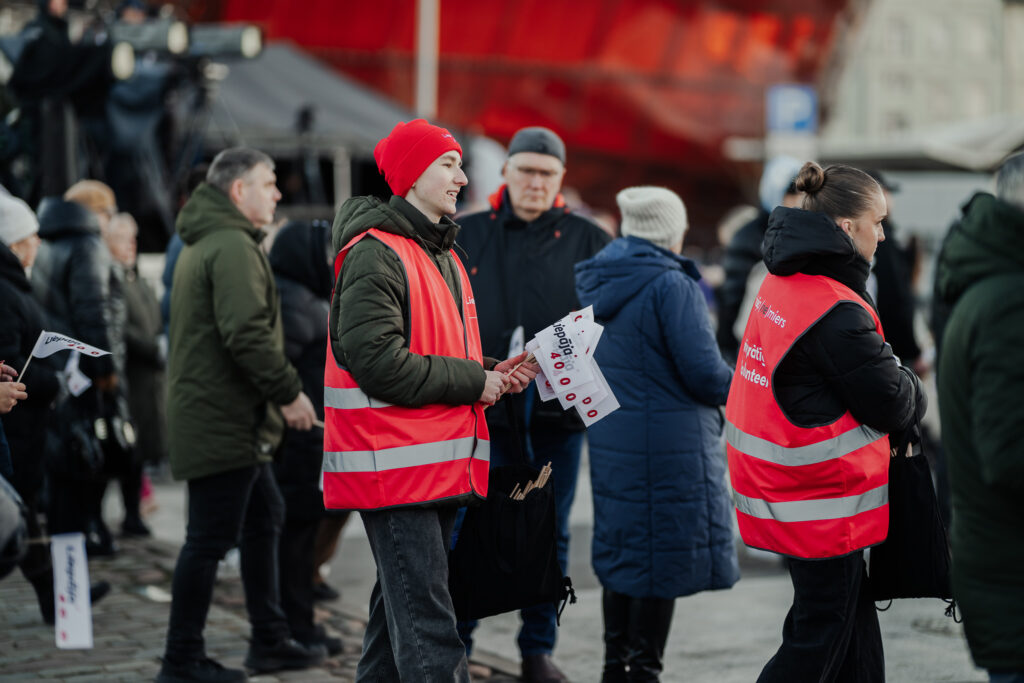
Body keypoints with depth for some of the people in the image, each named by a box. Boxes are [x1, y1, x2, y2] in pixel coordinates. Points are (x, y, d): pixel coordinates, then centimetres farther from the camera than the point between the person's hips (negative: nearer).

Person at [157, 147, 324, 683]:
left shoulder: (202, 244, 19)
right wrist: (289, 391, -17)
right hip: (223, 419, -11)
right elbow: (247, 333, -25)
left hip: (234, 420, 11)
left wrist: (277, 393, 20)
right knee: (211, 537, -5)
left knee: (264, 517, 18)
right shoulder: (232, 246, -16)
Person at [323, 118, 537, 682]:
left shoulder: (440, 253, 20)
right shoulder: (374, 254, -13)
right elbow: (378, 363, -22)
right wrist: (474, 382, -14)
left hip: (438, 465, 10)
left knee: (401, 609, 16)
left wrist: (490, 373, 8)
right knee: (426, 620, -12)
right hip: (393, 464, -10)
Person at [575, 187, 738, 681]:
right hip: (668, 446, -8)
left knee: (621, 551, 17)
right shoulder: (671, 286, -17)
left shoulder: (598, 284, 8)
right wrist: (738, 388, 0)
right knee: (663, 562, 2)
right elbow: (703, 372, -18)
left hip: (610, 440, 8)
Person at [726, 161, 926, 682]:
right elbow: (892, 402, -17)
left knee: (852, 618, 18)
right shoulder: (835, 312, -24)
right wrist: (913, 391, 6)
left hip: (778, 484, 9)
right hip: (824, 502, -9)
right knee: (824, 631, 2)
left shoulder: (783, 284, 6)